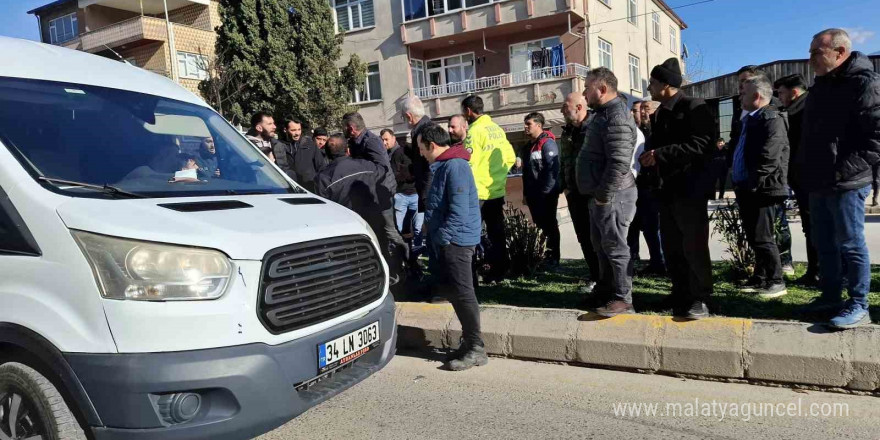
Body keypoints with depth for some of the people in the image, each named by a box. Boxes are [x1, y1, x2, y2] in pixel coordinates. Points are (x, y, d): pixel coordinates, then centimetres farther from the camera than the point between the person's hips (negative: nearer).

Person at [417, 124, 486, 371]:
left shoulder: (454, 166, -16)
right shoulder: (442, 166, 16)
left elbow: (459, 211, -23)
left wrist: (442, 237, -19)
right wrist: (432, 226, 14)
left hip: (456, 240, -10)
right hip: (446, 240, 10)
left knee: (462, 293, -5)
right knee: (455, 292, 14)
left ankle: (476, 350, 3)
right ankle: (469, 341, 24)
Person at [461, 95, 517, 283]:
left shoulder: (475, 131, -14)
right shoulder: (497, 129, 9)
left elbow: (469, 164, -20)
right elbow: (510, 157, 14)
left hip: (479, 192, -8)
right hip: (497, 190, 8)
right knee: (497, 233, 12)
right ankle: (499, 270, 19)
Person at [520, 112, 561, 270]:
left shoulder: (548, 143, -12)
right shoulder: (528, 147, 15)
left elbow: (553, 169, -20)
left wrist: (546, 191, -21)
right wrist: (526, 193, 16)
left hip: (546, 194, -8)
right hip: (533, 195, 8)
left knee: (549, 226, 0)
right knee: (539, 226, 13)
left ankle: (553, 259, 8)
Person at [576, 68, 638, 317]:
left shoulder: (616, 117, -19)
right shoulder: (603, 113, 15)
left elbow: (619, 163, -27)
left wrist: (603, 195, -21)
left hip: (612, 196, -10)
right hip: (600, 195, 10)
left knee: (614, 247, -3)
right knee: (601, 245, 18)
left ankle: (623, 299, 6)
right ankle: (605, 289, 31)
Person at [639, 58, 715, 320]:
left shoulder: (695, 108, -8)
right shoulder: (661, 114, 17)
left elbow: (700, 145, -20)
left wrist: (660, 154, -22)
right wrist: (649, 156, 1)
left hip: (690, 188, -8)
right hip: (668, 188, 8)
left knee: (694, 246, -3)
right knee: (672, 248, 10)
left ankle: (699, 300, 6)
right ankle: (680, 297, 20)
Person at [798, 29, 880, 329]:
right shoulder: (821, 87, 15)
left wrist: (845, 170, -21)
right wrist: (806, 171, 12)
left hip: (845, 183, -8)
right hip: (819, 183, 8)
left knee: (850, 244, -1)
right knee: (824, 243, 14)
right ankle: (830, 296, 25)